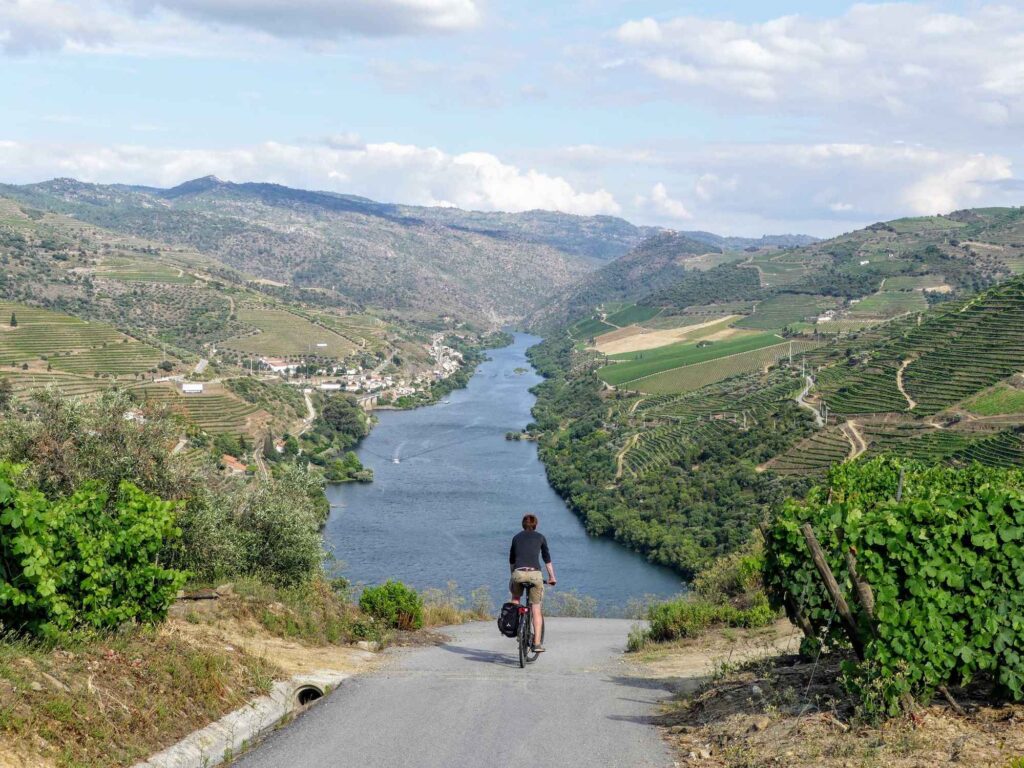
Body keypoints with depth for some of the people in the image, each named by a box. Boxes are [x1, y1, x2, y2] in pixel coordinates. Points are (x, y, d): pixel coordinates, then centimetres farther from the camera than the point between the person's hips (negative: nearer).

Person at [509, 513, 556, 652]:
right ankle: (537, 643, 1)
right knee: (536, 610, 7)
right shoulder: (540, 537, 15)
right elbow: (547, 559, 20)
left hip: (518, 573, 1)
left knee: (515, 598, 32)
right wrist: (552, 577, 32)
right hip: (535, 573, -1)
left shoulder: (516, 537, 20)